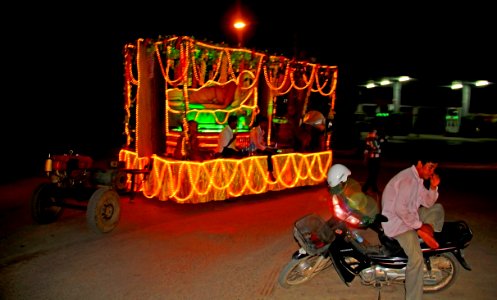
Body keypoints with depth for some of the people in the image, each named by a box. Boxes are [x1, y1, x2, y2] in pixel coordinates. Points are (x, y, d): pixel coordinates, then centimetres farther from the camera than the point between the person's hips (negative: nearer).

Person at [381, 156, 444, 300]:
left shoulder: (418, 179, 9)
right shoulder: (407, 179, -22)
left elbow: (428, 203, 12)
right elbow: (400, 209, -28)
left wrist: (433, 187, -3)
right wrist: (419, 225, -20)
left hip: (410, 215, 10)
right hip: (397, 221, -10)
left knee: (438, 208, 11)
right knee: (417, 258, -21)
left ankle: (426, 232, -7)